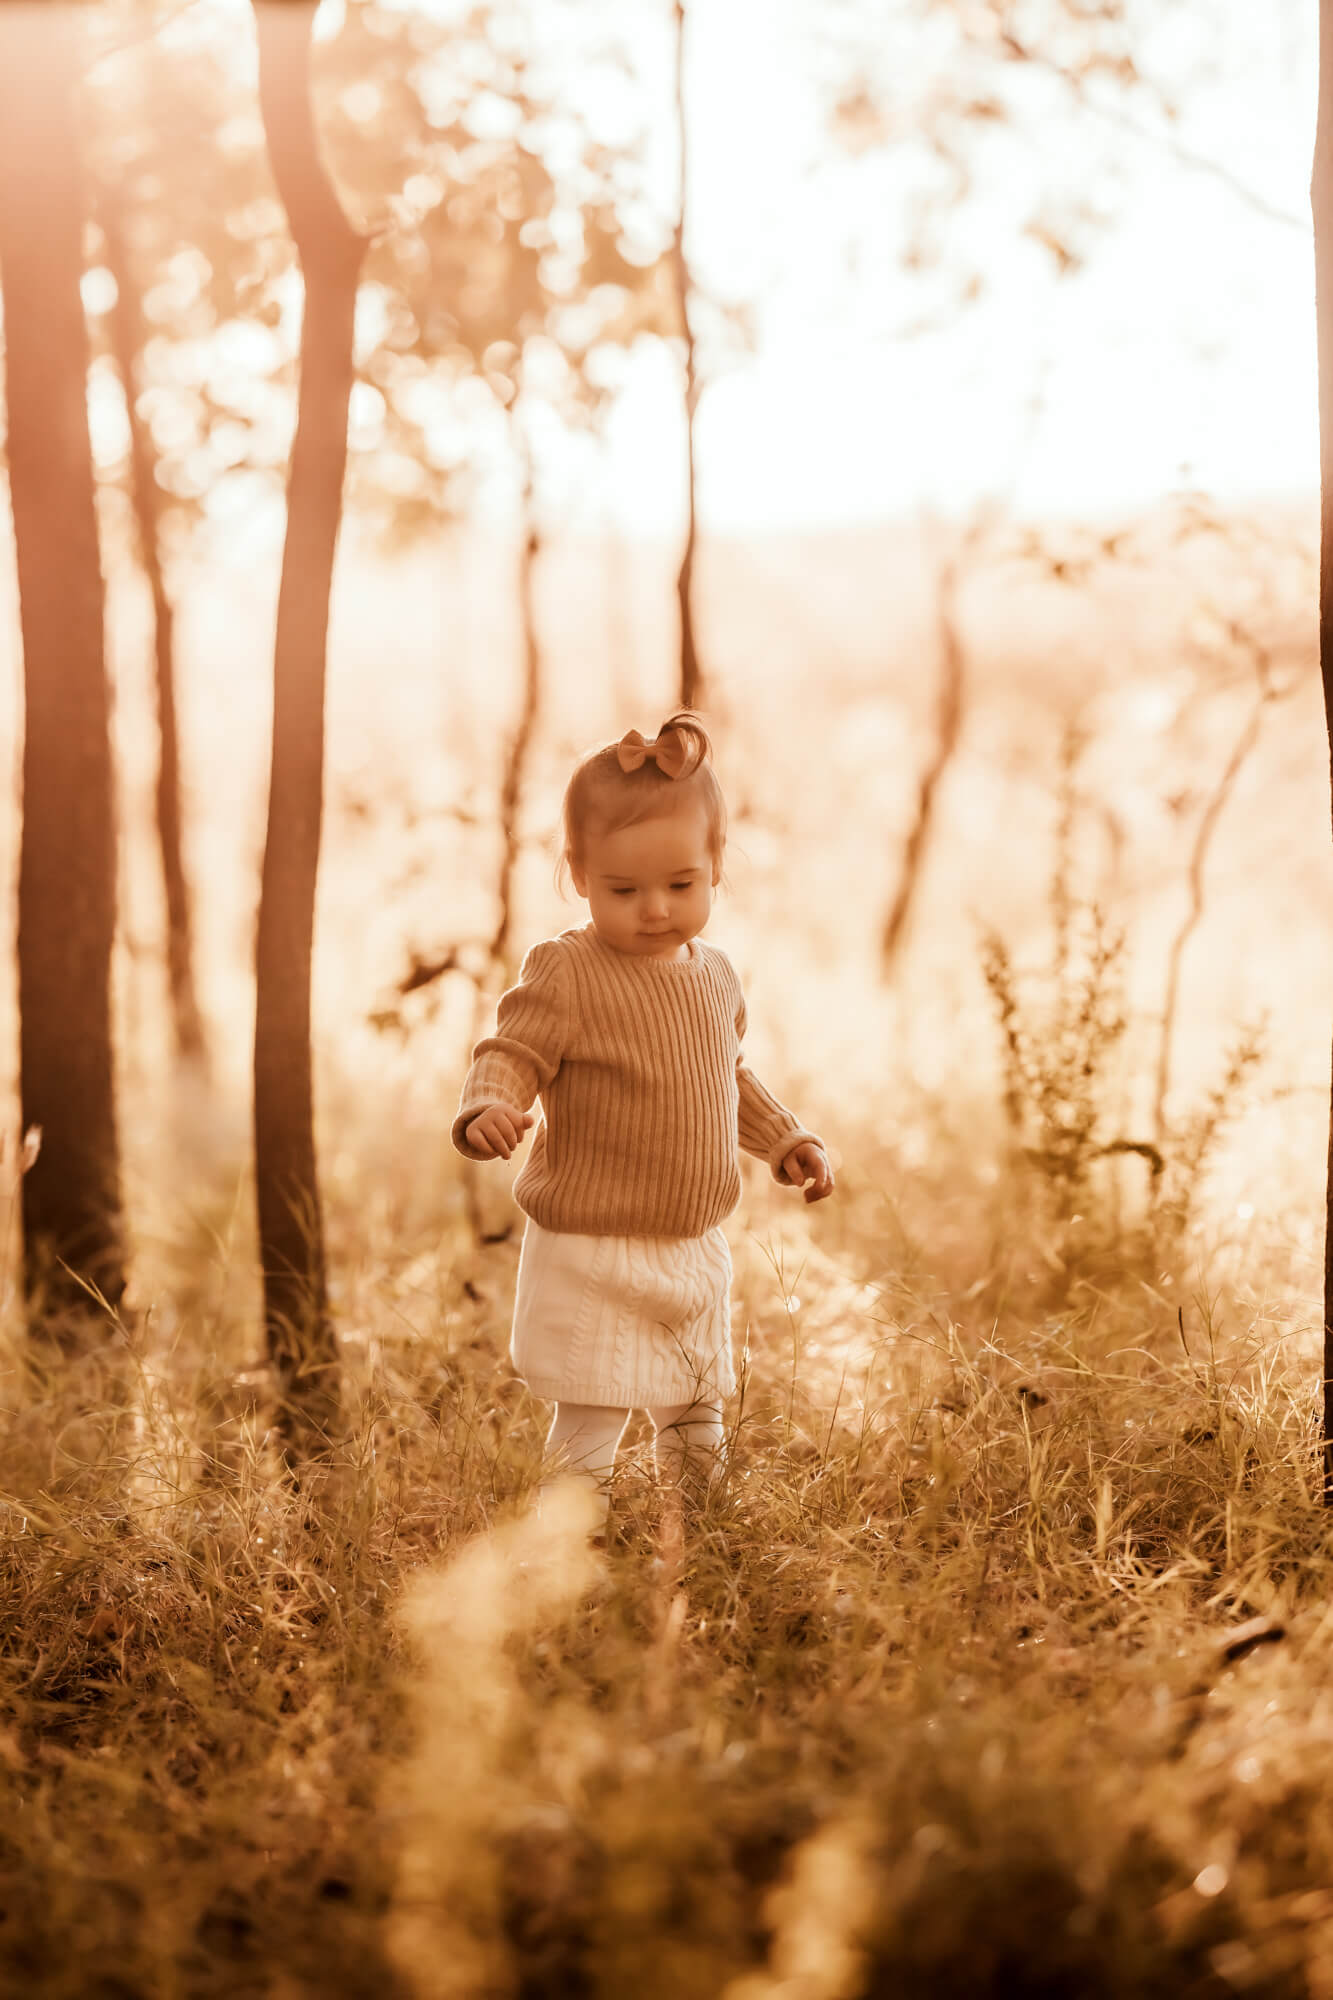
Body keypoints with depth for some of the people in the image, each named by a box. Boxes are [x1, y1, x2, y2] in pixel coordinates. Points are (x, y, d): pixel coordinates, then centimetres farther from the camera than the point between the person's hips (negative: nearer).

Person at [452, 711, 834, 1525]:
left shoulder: (715, 976, 7)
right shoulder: (567, 975, -15)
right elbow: (511, 1054, -21)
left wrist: (787, 1139, 19)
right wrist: (488, 1109, -42)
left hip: (697, 1250, 7)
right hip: (592, 1258, -7)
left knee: (699, 1425, 20)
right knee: (590, 1429, -6)